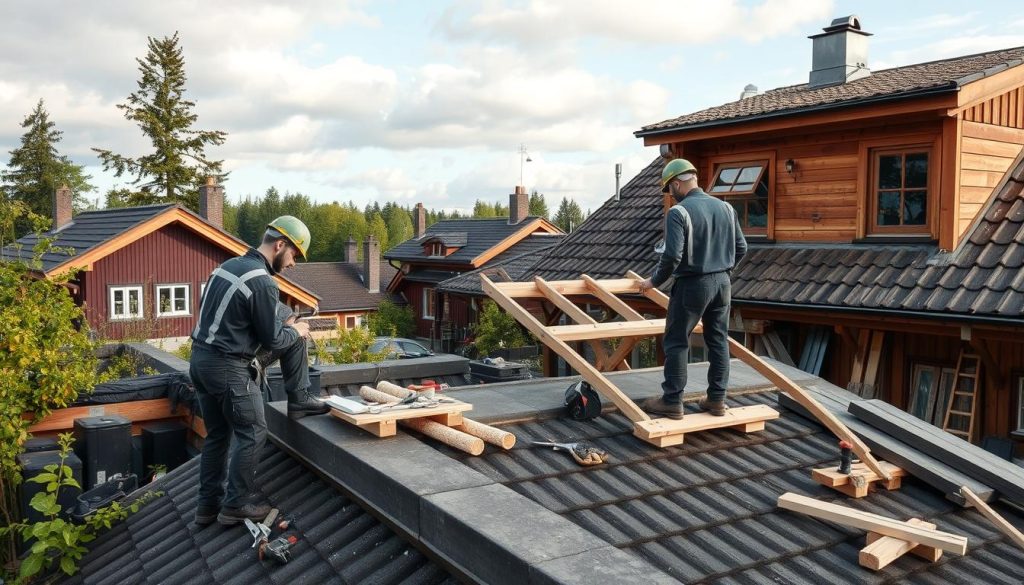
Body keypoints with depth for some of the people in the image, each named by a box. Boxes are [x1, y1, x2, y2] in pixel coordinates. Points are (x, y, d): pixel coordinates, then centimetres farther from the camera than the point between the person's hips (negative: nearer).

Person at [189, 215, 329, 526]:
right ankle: (236, 505, 11)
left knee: (217, 435, 17)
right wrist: (295, 331, 7)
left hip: (200, 359, 9)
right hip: (227, 368, -9)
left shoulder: (228, 265, 10)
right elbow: (274, 341, -13)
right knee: (252, 434, 5)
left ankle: (209, 505, 23)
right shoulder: (263, 282, -18)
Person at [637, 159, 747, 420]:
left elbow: (672, 255, -20)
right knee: (719, 341, 12)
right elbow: (741, 247, 12)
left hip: (693, 284, -6)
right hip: (722, 283, 7)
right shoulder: (725, 207, 7)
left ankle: (672, 401, 6)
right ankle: (717, 399, 18)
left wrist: (654, 281, -5)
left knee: (676, 343, 3)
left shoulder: (679, 212, -14)